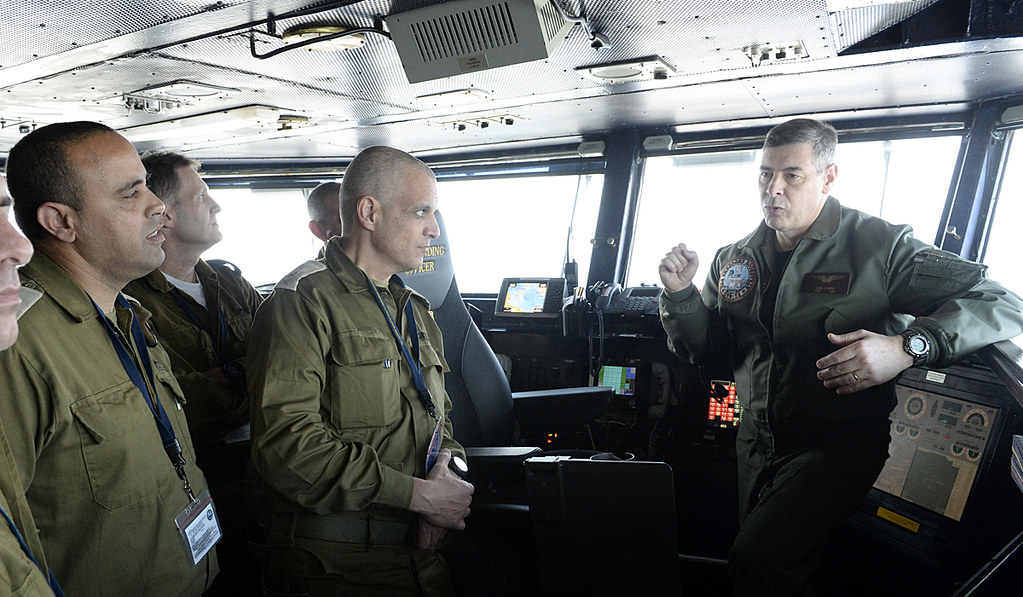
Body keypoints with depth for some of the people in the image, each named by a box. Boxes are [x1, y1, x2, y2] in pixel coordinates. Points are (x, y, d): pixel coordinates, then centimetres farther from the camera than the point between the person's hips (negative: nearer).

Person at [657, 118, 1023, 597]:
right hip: (758, 445, 6)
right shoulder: (735, 260, 7)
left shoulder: (880, 247, -9)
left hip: (839, 444, -5)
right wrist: (680, 293, -7)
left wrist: (908, 346, -31)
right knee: (753, 552, 16)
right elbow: (706, 348, 12)